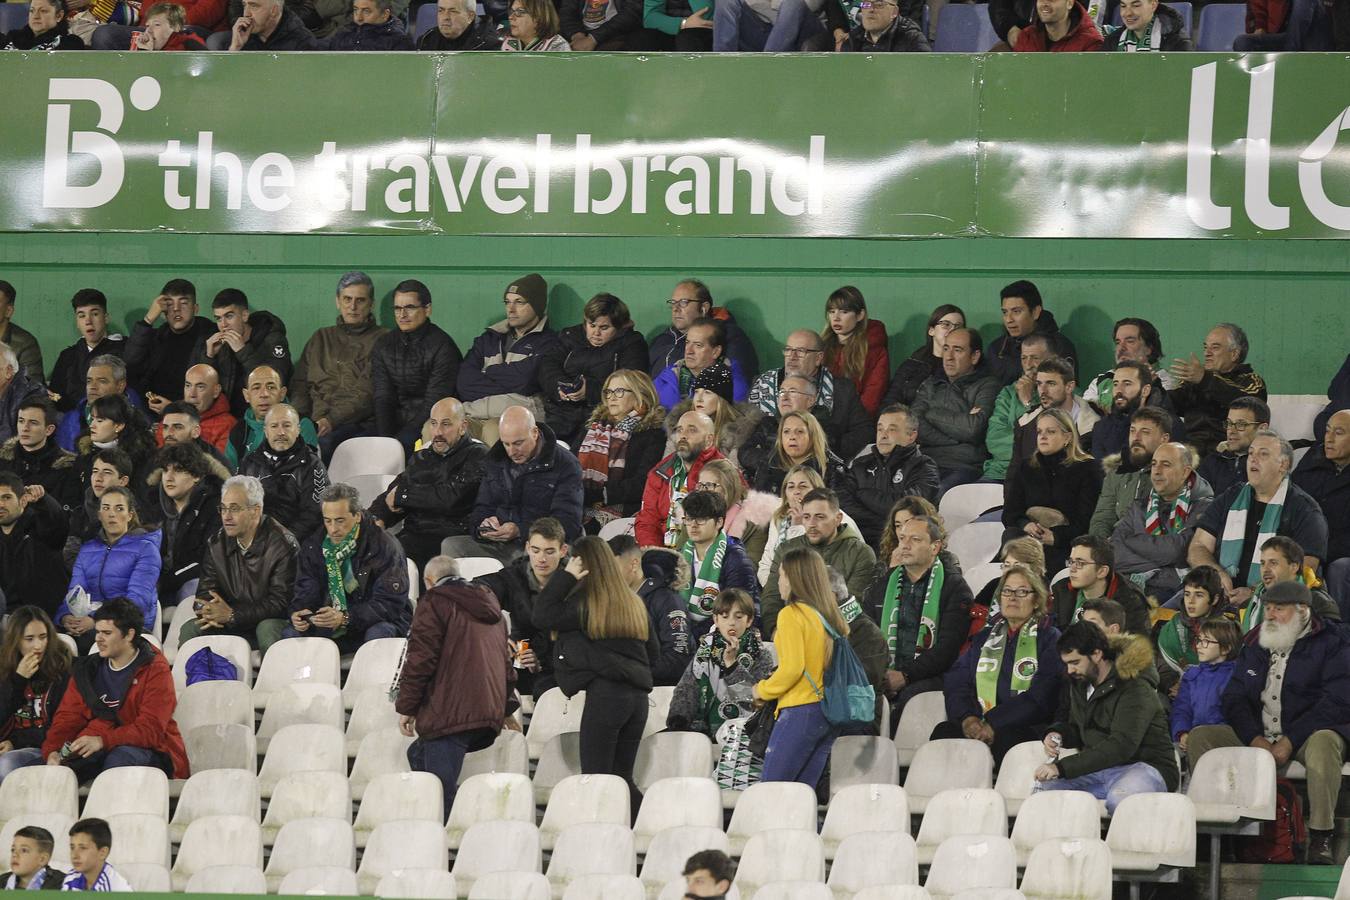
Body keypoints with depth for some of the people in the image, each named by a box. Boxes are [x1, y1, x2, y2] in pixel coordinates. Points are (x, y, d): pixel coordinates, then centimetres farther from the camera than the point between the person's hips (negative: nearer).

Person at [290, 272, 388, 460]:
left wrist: (332, 420, -16)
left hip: (358, 425, -4)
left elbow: (368, 395, -4)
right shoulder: (321, 339, 27)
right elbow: (300, 384, 20)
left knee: (324, 443, -38)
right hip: (315, 421, 4)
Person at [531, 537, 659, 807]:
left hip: (604, 692, -7)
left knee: (595, 775, -6)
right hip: (638, 694, 7)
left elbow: (542, 615, -9)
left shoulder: (584, 602, -6)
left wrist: (565, 576, -4)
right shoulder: (633, 603, 17)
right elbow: (653, 651, 22)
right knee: (622, 777, 10)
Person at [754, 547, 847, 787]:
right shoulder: (829, 616, 12)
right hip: (829, 713, 8)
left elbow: (792, 668, -16)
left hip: (799, 711, -8)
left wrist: (763, 690, -1)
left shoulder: (791, 614, -10)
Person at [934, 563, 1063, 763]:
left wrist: (994, 724, -17)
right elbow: (955, 682, 12)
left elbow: (1040, 698, -6)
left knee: (1005, 739, -39)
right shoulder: (984, 637, 25)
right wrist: (967, 718, -10)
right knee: (943, 732, -28)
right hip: (978, 725, 4)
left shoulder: (1050, 639, 8)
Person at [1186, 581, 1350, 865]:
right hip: (1258, 735, 5)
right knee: (1200, 737, -11)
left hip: (1304, 735, -5)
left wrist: (1289, 742, -22)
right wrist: (1256, 739, -12)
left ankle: (1320, 839, -40)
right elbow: (1234, 698, 9)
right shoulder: (1255, 645, 14)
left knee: (1323, 743, -40)